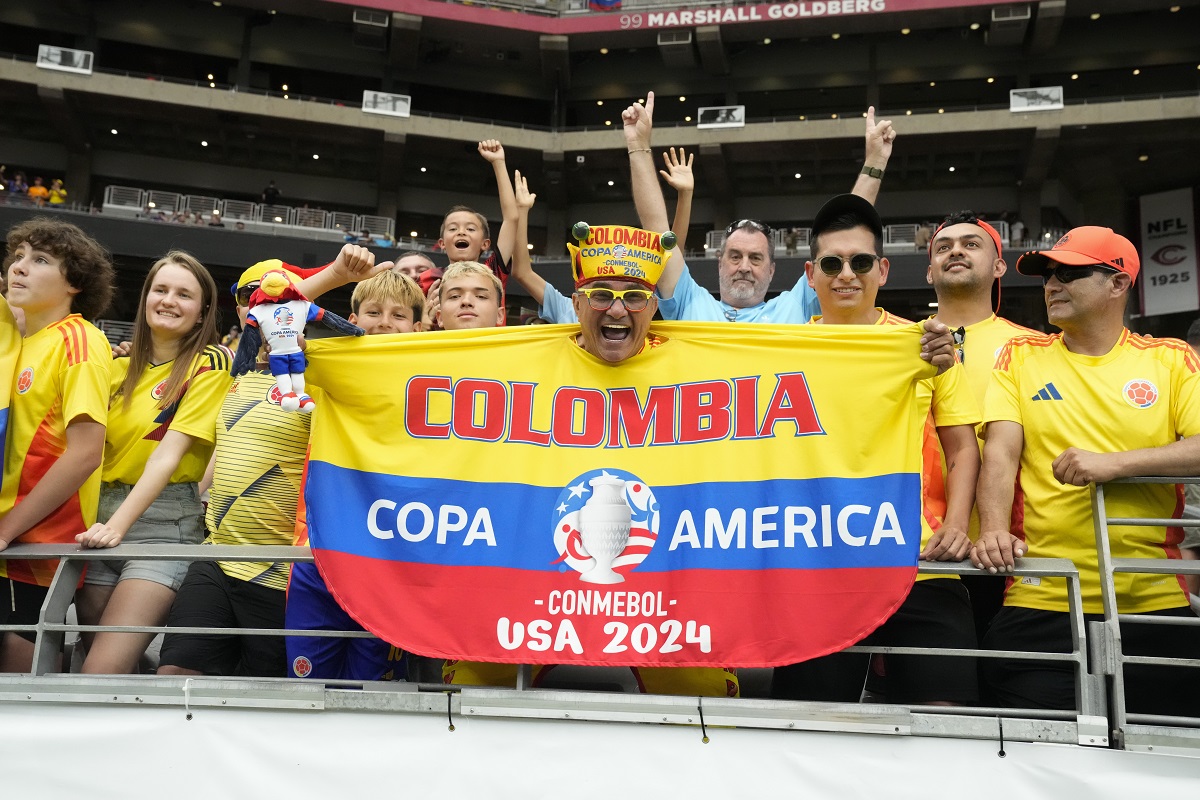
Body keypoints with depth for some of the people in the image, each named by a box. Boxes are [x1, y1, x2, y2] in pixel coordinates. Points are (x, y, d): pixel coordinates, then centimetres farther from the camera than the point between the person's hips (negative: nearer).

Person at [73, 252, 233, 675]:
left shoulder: (209, 363, -3)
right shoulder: (121, 366, 14)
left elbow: (170, 452, -12)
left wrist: (117, 526, -19)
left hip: (165, 520, -6)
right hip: (101, 514, 6)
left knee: (104, 670, -16)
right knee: (97, 656, 8)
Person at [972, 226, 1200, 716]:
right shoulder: (1020, 356, 8)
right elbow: (1000, 452, -3)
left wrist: (1116, 463, -18)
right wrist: (992, 530, -19)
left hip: (1156, 601, 1)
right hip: (1039, 604, 0)